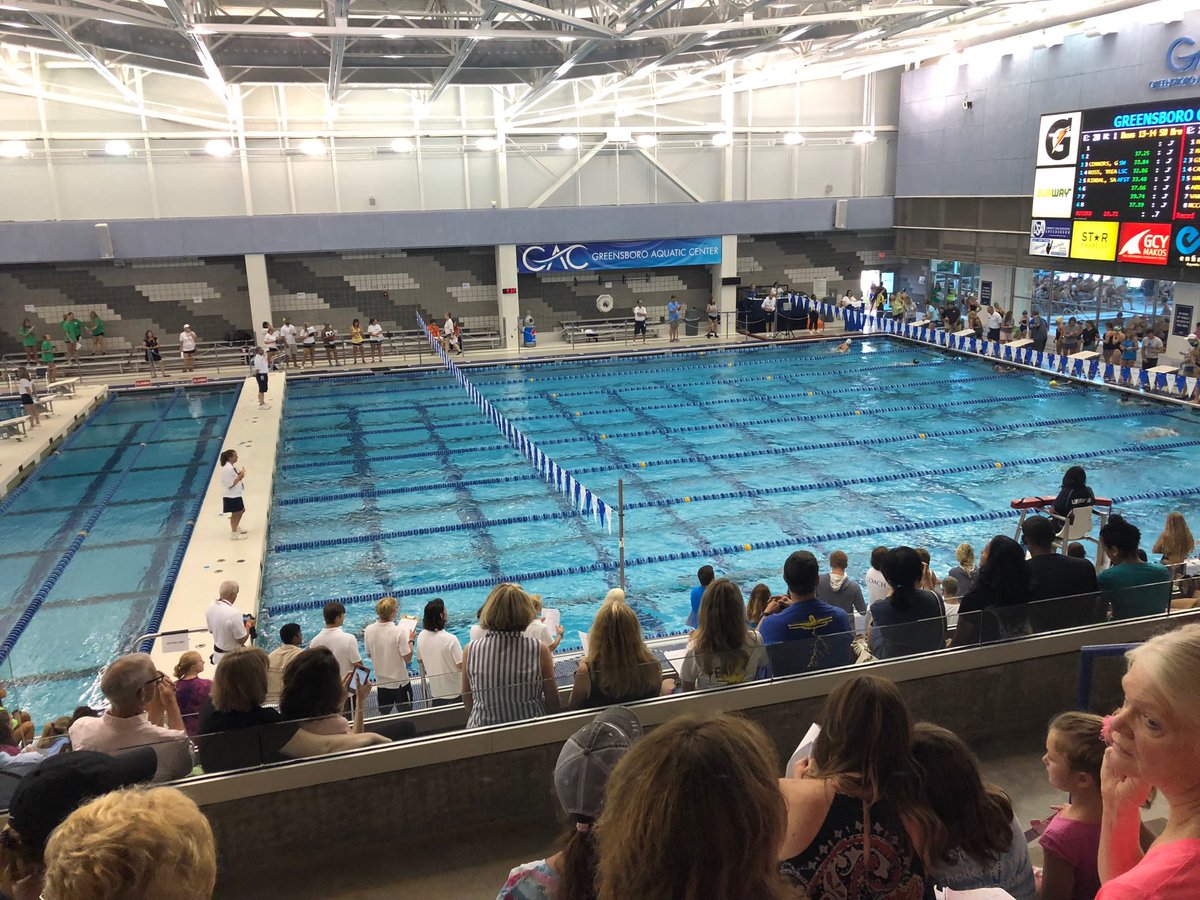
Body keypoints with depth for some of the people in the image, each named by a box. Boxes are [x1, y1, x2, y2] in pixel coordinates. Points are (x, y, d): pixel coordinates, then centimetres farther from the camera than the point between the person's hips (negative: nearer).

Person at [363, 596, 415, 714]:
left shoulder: (368, 630, -9)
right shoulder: (399, 631, -23)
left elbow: (369, 655, 5)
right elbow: (408, 658, -18)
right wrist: (410, 640, -4)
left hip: (381, 682, 4)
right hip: (400, 682, -4)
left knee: (383, 716, 19)